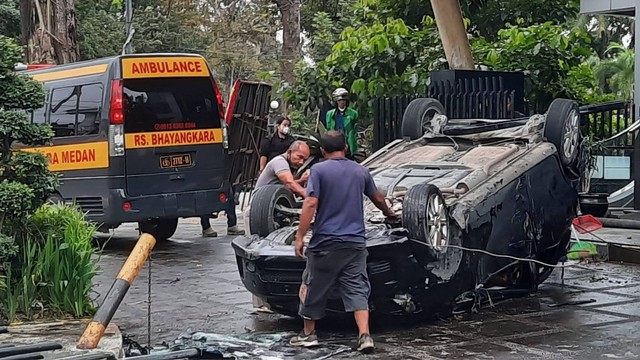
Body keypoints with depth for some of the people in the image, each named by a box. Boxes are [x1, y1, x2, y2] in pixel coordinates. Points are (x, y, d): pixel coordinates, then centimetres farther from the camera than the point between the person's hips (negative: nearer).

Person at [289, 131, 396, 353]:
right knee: (357, 289, 3)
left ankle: (308, 334, 22)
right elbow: (377, 198, 25)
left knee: (314, 288, 12)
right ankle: (365, 335, -9)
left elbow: (311, 203, -14)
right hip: (355, 243, 3)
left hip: (326, 241, -3)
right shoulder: (360, 171, 10)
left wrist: (300, 236, -11)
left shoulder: (319, 170, -5)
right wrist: (389, 214, 45)